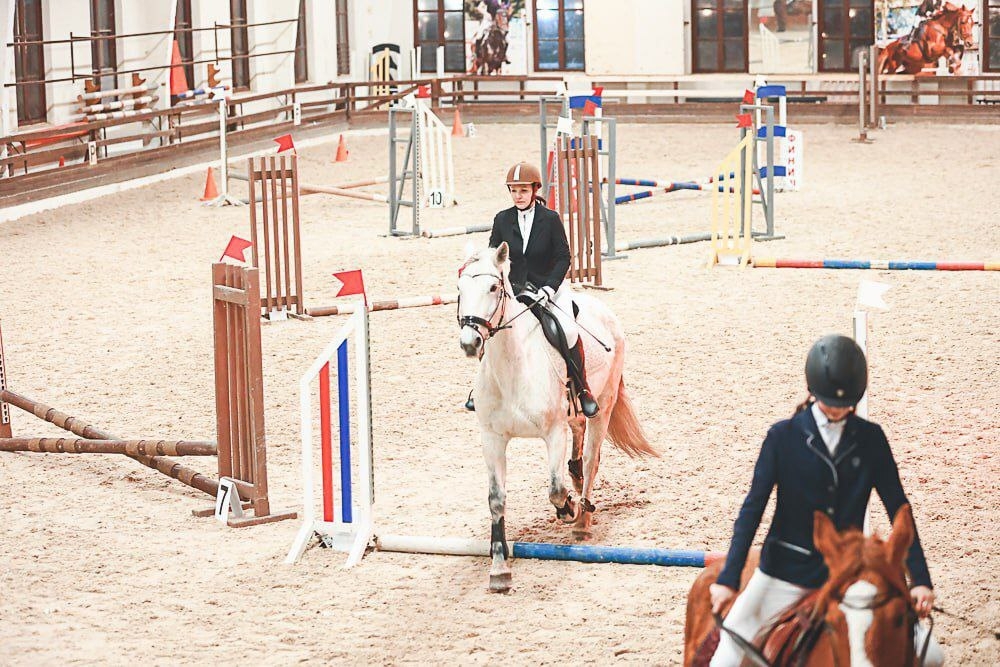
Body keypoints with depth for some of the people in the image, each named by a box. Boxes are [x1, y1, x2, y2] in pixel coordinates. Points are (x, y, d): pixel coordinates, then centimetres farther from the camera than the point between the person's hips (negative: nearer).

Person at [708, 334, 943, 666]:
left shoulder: (871, 439, 0)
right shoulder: (783, 437, -6)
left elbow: (898, 510, 0)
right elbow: (752, 509, -7)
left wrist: (920, 579, -8)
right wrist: (728, 579, -15)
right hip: (785, 574, -2)